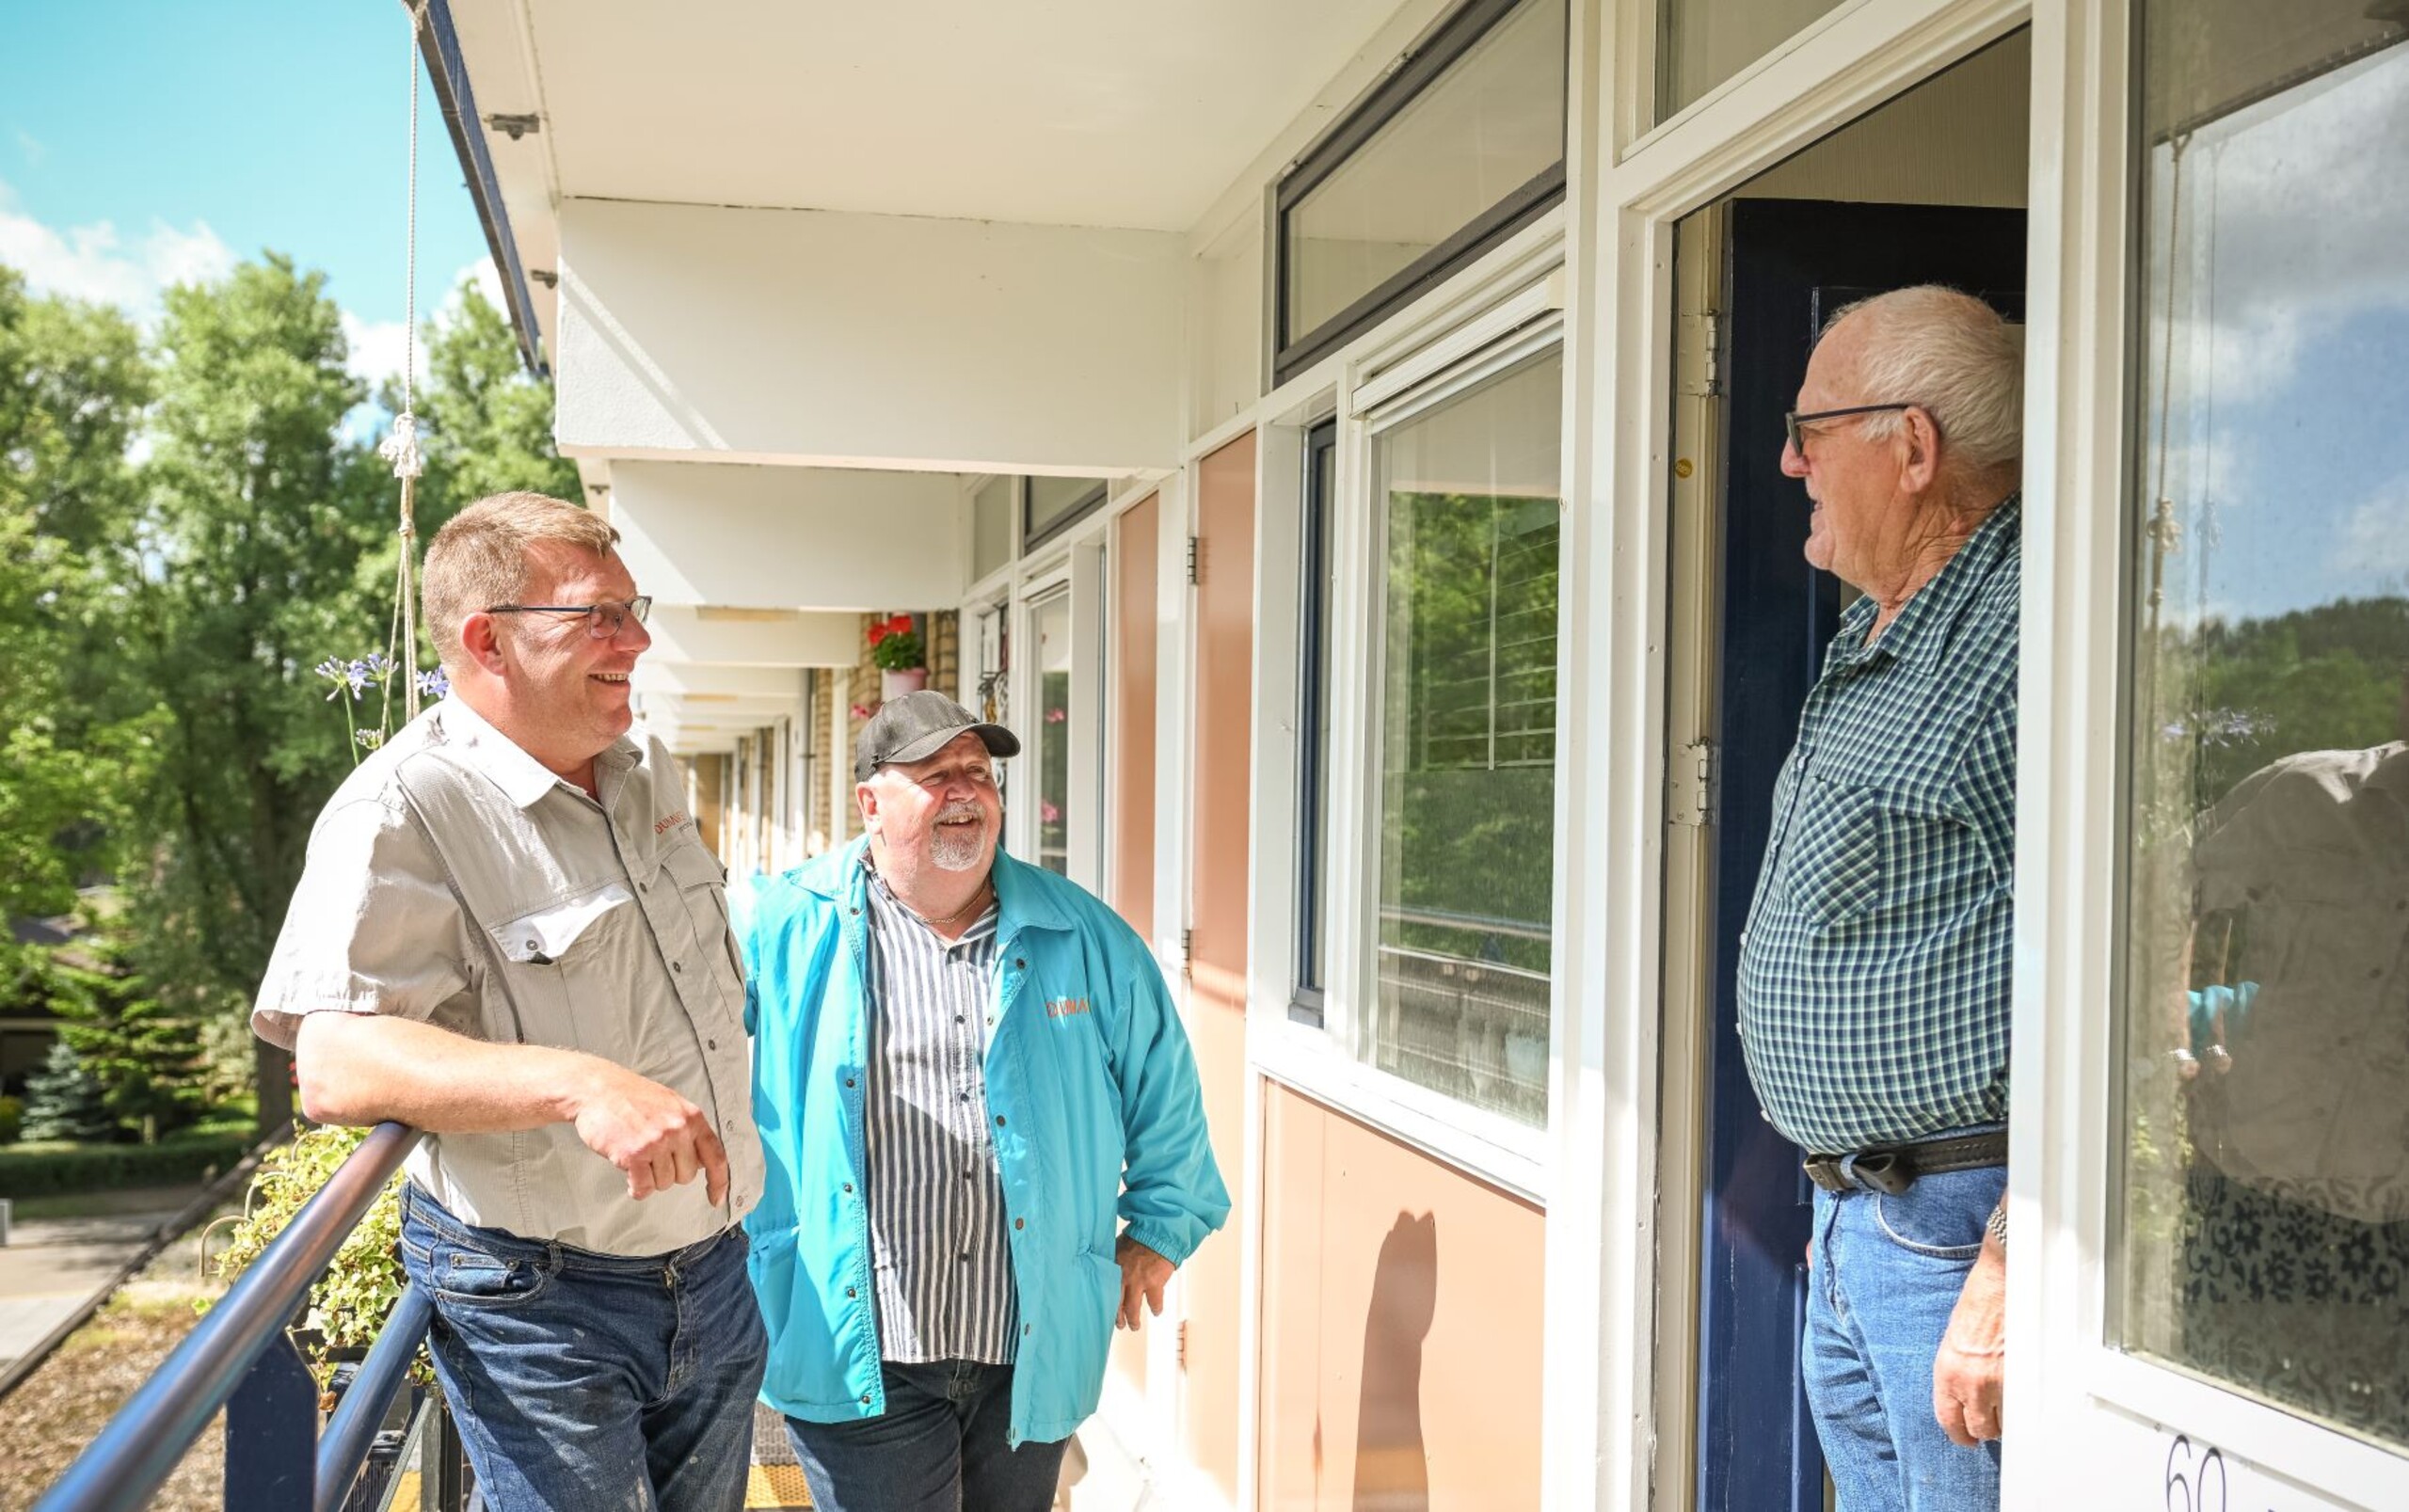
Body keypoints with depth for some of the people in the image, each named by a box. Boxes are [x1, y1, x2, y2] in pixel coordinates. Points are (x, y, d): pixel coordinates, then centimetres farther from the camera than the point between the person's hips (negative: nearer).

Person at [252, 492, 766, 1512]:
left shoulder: (649, 777, 8)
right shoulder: (401, 812, -18)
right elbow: (337, 1066, -29)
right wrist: (580, 1083, -41)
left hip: (713, 1273, 7)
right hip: (540, 1302, -7)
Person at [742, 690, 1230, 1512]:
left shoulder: (1084, 937, 5)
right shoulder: (783, 929, -2)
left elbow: (1163, 1085, 13)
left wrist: (1159, 1228, 14)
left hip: (1034, 1351, 3)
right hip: (861, 1357, -3)